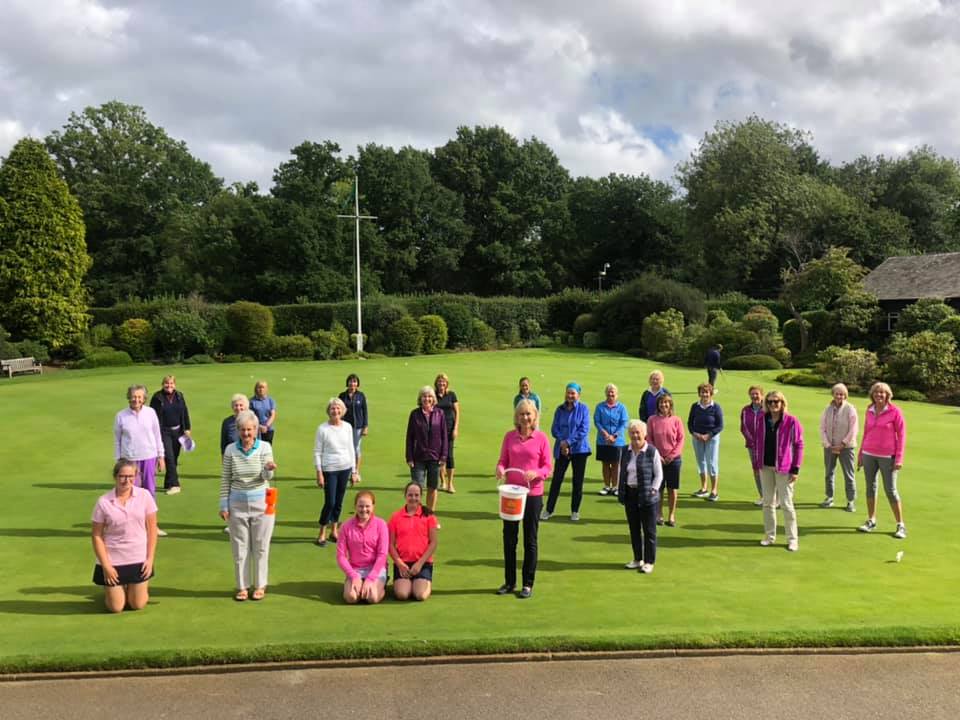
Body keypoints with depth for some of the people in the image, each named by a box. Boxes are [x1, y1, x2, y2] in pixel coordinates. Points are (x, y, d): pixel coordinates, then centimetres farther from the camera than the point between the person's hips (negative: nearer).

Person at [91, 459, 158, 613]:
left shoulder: (145, 496, -6)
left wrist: (150, 559, -4)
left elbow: (152, 528, 0)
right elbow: (96, 536, -5)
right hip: (113, 560, -1)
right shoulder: (103, 502, -10)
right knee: (116, 607, 7)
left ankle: (141, 585, 40)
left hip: (139, 559, 1)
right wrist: (106, 566, -9)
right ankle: (112, 589, 38)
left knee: (138, 605, 8)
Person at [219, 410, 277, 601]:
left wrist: (269, 468, -36)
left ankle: (260, 585, 21)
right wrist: (224, 505, -1)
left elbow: (266, 477, -13)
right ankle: (242, 586, 21)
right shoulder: (231, 450, -3)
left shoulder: (264, 447, -6)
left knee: (261, 547, 8)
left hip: (261, 503, -1)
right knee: (240, 547, 9)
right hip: (237, 504, 1)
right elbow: (225, 479, 1)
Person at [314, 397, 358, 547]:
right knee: (330, 502, -5)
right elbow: (317, 452, -4)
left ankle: (334, 531, 22)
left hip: (345, 468, 4)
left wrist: (354, 471, 10)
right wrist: (319, 473, -9)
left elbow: (351, 449, 11)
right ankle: (322, 534, 9)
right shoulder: (323, 429, -6)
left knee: (339, 502, 9)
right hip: (329, 470, -4)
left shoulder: (347, 427, 4)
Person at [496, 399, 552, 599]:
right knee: (509, 537, 10)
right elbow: (503, 460, 7)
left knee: (530, 540, 7)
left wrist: (536, 473, -23)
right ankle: (509, 582, 25)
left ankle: (527, 584, 19)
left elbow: (548, 466, -3)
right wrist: (500, 469, -15)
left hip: (533, 494, -3)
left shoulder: (541, 437, -5)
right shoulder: (509, 436, 3)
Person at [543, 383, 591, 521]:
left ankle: (575, 511, 18)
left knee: (578, 481, 5)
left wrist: (569, 442, -15)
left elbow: (584, 430, -10)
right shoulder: (560, 409, 4)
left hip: (579, 449, -1)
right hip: (562, 449, 2)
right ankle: (548, 509, 11)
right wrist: (562, 441, -14)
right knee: (556, 479, 1)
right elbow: (554, 429, 3)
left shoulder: (583, 409, -4)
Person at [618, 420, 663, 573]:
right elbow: (621, 472, 13)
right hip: (630, 494, 5)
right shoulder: (624, 451, 6)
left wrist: (653, 490, -12)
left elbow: (659, 474, -3)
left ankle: (649, 562, 13)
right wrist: (620, 492, 7)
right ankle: (638, 559, 24)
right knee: (634, 529, 12)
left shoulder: (652, 451, -8)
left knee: (649, 530, 3)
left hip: (647, 496, -5)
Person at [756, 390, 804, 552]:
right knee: (768, 502, 12)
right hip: (766, 467, 5)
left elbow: (799, 445, -7)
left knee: (786, 504, -1)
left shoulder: (791, 421, -9)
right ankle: (770, 535, 24)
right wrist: (756, 463, 9)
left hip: (783, 468, -5)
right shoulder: (762, 420, 4)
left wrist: (796, 469, -11)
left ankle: (792, 538, 11)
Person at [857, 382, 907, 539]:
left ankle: (900, 525, 8)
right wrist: (860, 454, 15)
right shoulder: (869, 411, 6)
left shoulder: (895, 411, -8)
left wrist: (899, 458, -12)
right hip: (869, 455, 5)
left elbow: (901, 435, -7)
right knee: (870, 487, 10)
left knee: (890, 490, -3)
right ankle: (871, 521, 21)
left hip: (887, 456, -5)